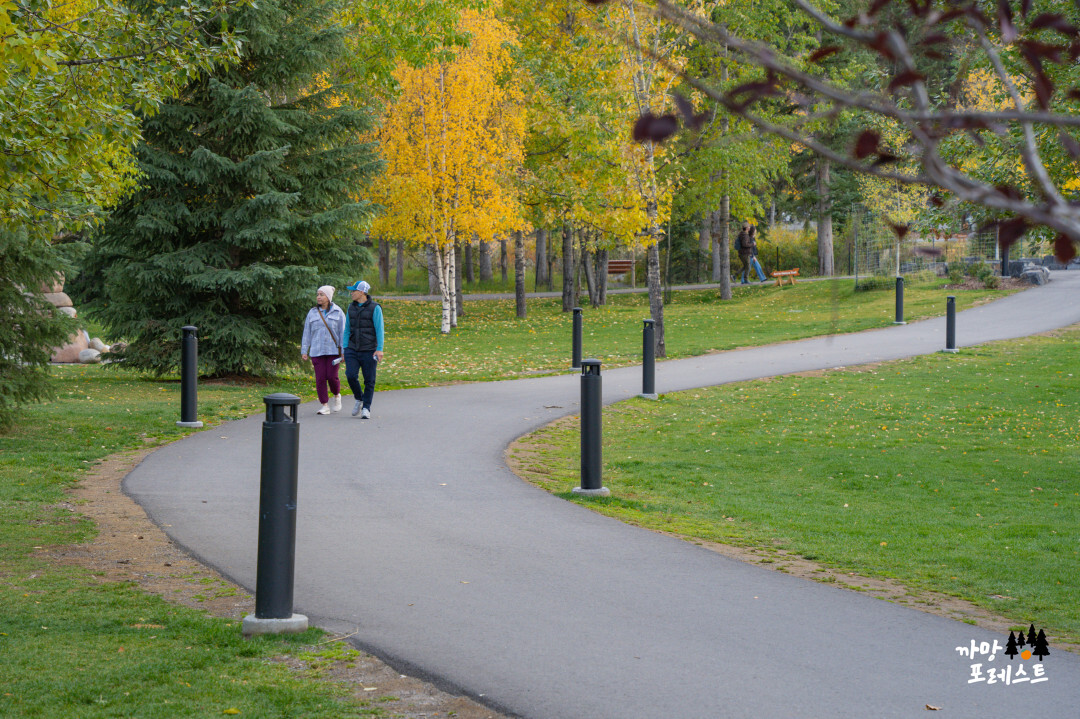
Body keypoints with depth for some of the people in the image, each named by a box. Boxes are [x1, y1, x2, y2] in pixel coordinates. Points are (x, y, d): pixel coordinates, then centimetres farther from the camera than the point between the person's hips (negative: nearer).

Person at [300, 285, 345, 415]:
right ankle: (325, 406, 2)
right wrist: (304, 350, 5)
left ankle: (337, 395, 22)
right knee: (320, 378, -4)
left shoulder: (337, 312, 3)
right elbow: (307, 332, 11)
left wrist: (344, 351, -4)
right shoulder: (312, 313, 10)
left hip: (333, 350, -2)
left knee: (332, 376, -8)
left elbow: (343, 332, 2)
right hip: (317, 351, 2)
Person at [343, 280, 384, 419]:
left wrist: (379, 349, -15)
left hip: (369, 351, -4)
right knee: (350, 375, -13)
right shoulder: (351, 307, 11)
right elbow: (347, 329, 16)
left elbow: (379, 329, -7)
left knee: (369, 380, -2)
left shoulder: (374, 308, -4)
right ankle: (359, 398, 11)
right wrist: (345, 348, 11)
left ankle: (366, 408, 7)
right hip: (352, 350, 4)